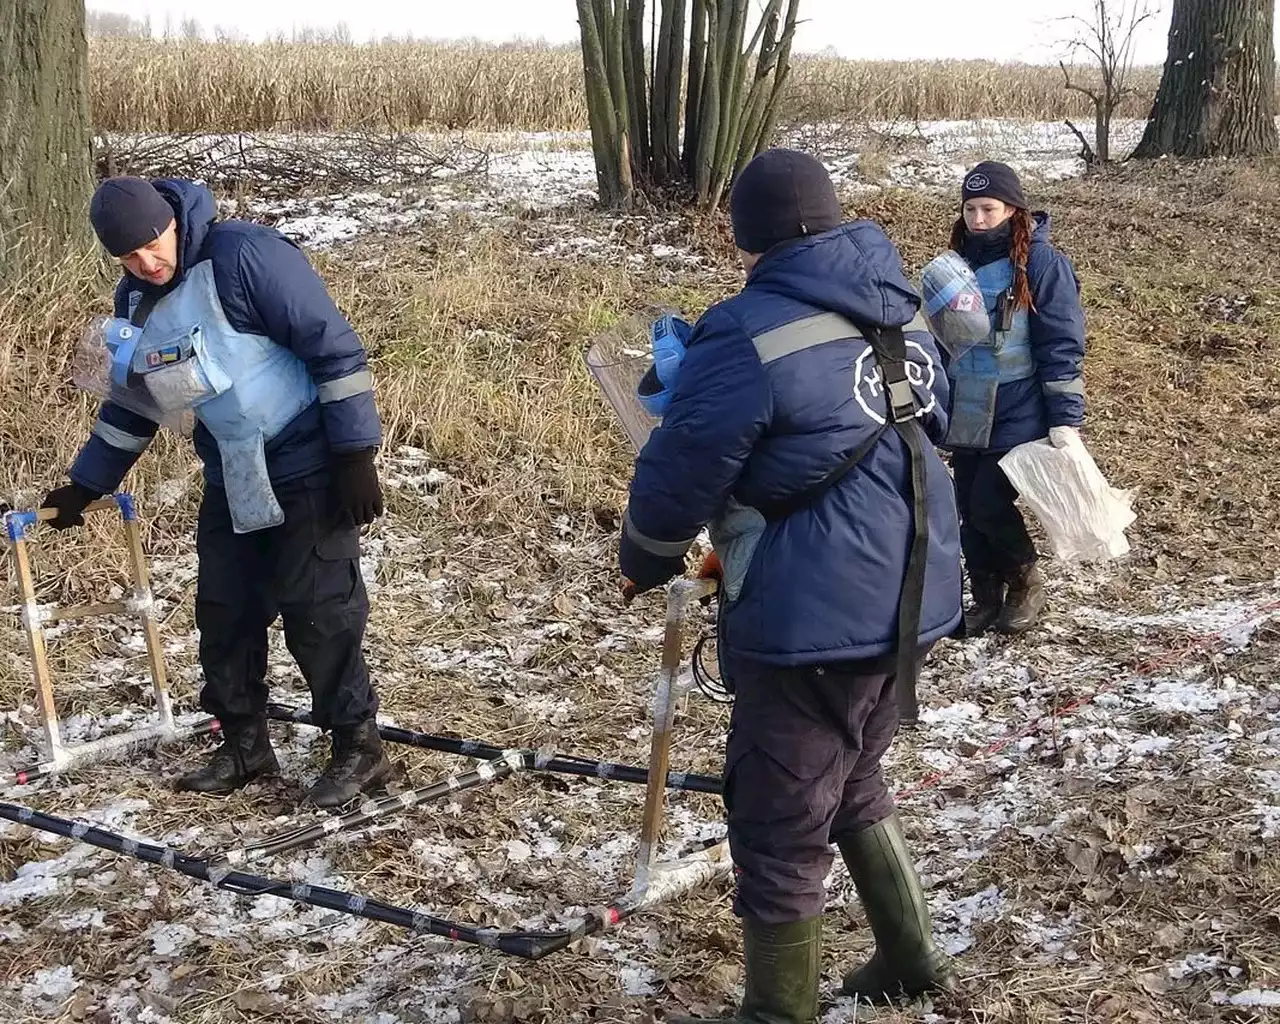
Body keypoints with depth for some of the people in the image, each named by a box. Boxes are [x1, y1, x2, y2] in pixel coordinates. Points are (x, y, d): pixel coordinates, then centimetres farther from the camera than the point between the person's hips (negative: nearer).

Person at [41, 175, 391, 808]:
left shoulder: (244, 255, -20)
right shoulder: (136, 300, 4)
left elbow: (333, 347, -20)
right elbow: (131, 399, 18)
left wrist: (355, 454, -20)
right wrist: (87, 485, 22)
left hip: (308, 470, -7)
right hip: (231, 478, 7)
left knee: (317, 612, -5)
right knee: (224, 612, 9)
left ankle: (358, 747, 9)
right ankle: (244, 744, 25)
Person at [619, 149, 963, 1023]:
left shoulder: (751, 336, -17)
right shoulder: (900, 316, 8)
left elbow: (681, 475, -13)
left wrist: (645, 565, 8)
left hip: (812, 622, -9)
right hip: (910, 601, 9)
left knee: (780, 827, 7)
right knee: (854, 781, 28)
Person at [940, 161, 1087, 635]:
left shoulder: (1042, 262, -11)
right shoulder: (960, 261, 9)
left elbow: (1063, 347, -12)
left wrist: (1065, 420, -16)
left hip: (1018, 416, -6)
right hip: (967, 415, 6)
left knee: (990, 504, -10)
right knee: (968, 509, 8)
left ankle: (1027, 582, 15)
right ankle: (986, 597, 24)